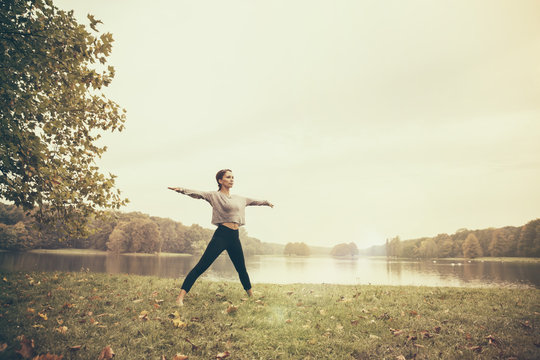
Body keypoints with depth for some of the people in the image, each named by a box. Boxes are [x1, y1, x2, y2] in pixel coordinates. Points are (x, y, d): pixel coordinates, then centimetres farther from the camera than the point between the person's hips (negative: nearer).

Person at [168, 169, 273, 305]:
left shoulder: (239, 198, 18)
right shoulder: (214, 195, 0)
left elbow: (253, 201, 34)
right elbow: (198, 194, -16)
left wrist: (267, 202, 49)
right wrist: (183, 190, -34)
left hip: (235, 237, 6)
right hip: (221, 235, -6)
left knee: (242, 269, 17)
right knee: (202, 266, -12)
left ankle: (251, 295, 34)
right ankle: (181, 296, -12)